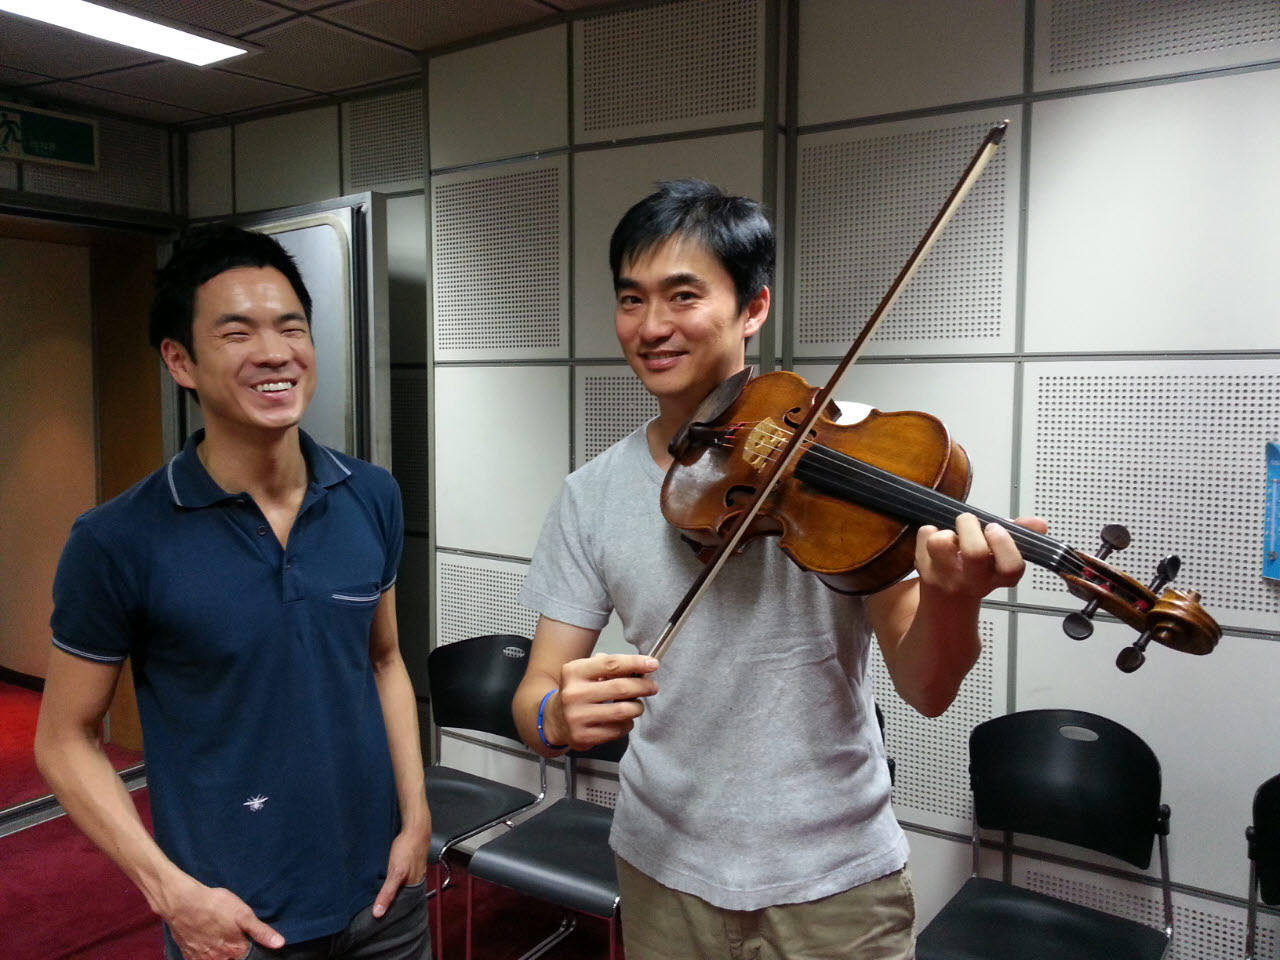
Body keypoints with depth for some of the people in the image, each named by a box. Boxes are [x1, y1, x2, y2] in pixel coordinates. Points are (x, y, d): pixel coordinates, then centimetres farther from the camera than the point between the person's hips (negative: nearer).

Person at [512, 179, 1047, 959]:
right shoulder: (594, 494, -4)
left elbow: (924, 689, -15)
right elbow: (537, 691, -4)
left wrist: (952, 598, -36)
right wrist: (556, 717, -27)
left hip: (836, 878, -2)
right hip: (665, 874, 3)